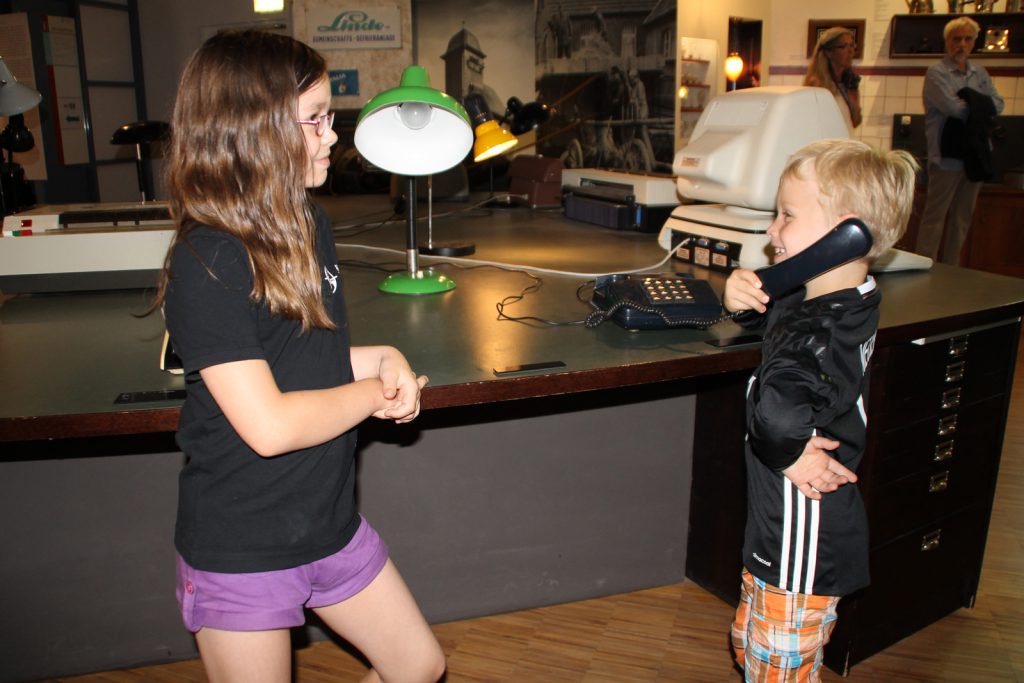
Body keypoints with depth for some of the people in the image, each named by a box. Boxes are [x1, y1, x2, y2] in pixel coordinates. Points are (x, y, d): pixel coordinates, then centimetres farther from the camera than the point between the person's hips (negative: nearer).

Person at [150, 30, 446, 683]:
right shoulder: (206, 263, -23)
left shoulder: (311, 228, 2)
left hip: (331, 525, 8)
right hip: (240, 552, -7)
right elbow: (269, 425, -28)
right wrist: (376, 392, -14)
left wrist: (383, 358, -7)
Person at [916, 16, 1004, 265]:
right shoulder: (936, 73, -3)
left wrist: (971, 97, -10)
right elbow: (953, 108, -16)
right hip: (947, 157, -7)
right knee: (935, 217, -4)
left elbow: (998, 105, 5)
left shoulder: (980, 74, 16)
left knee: (962, 218, 10)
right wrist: (981, 105, -2)